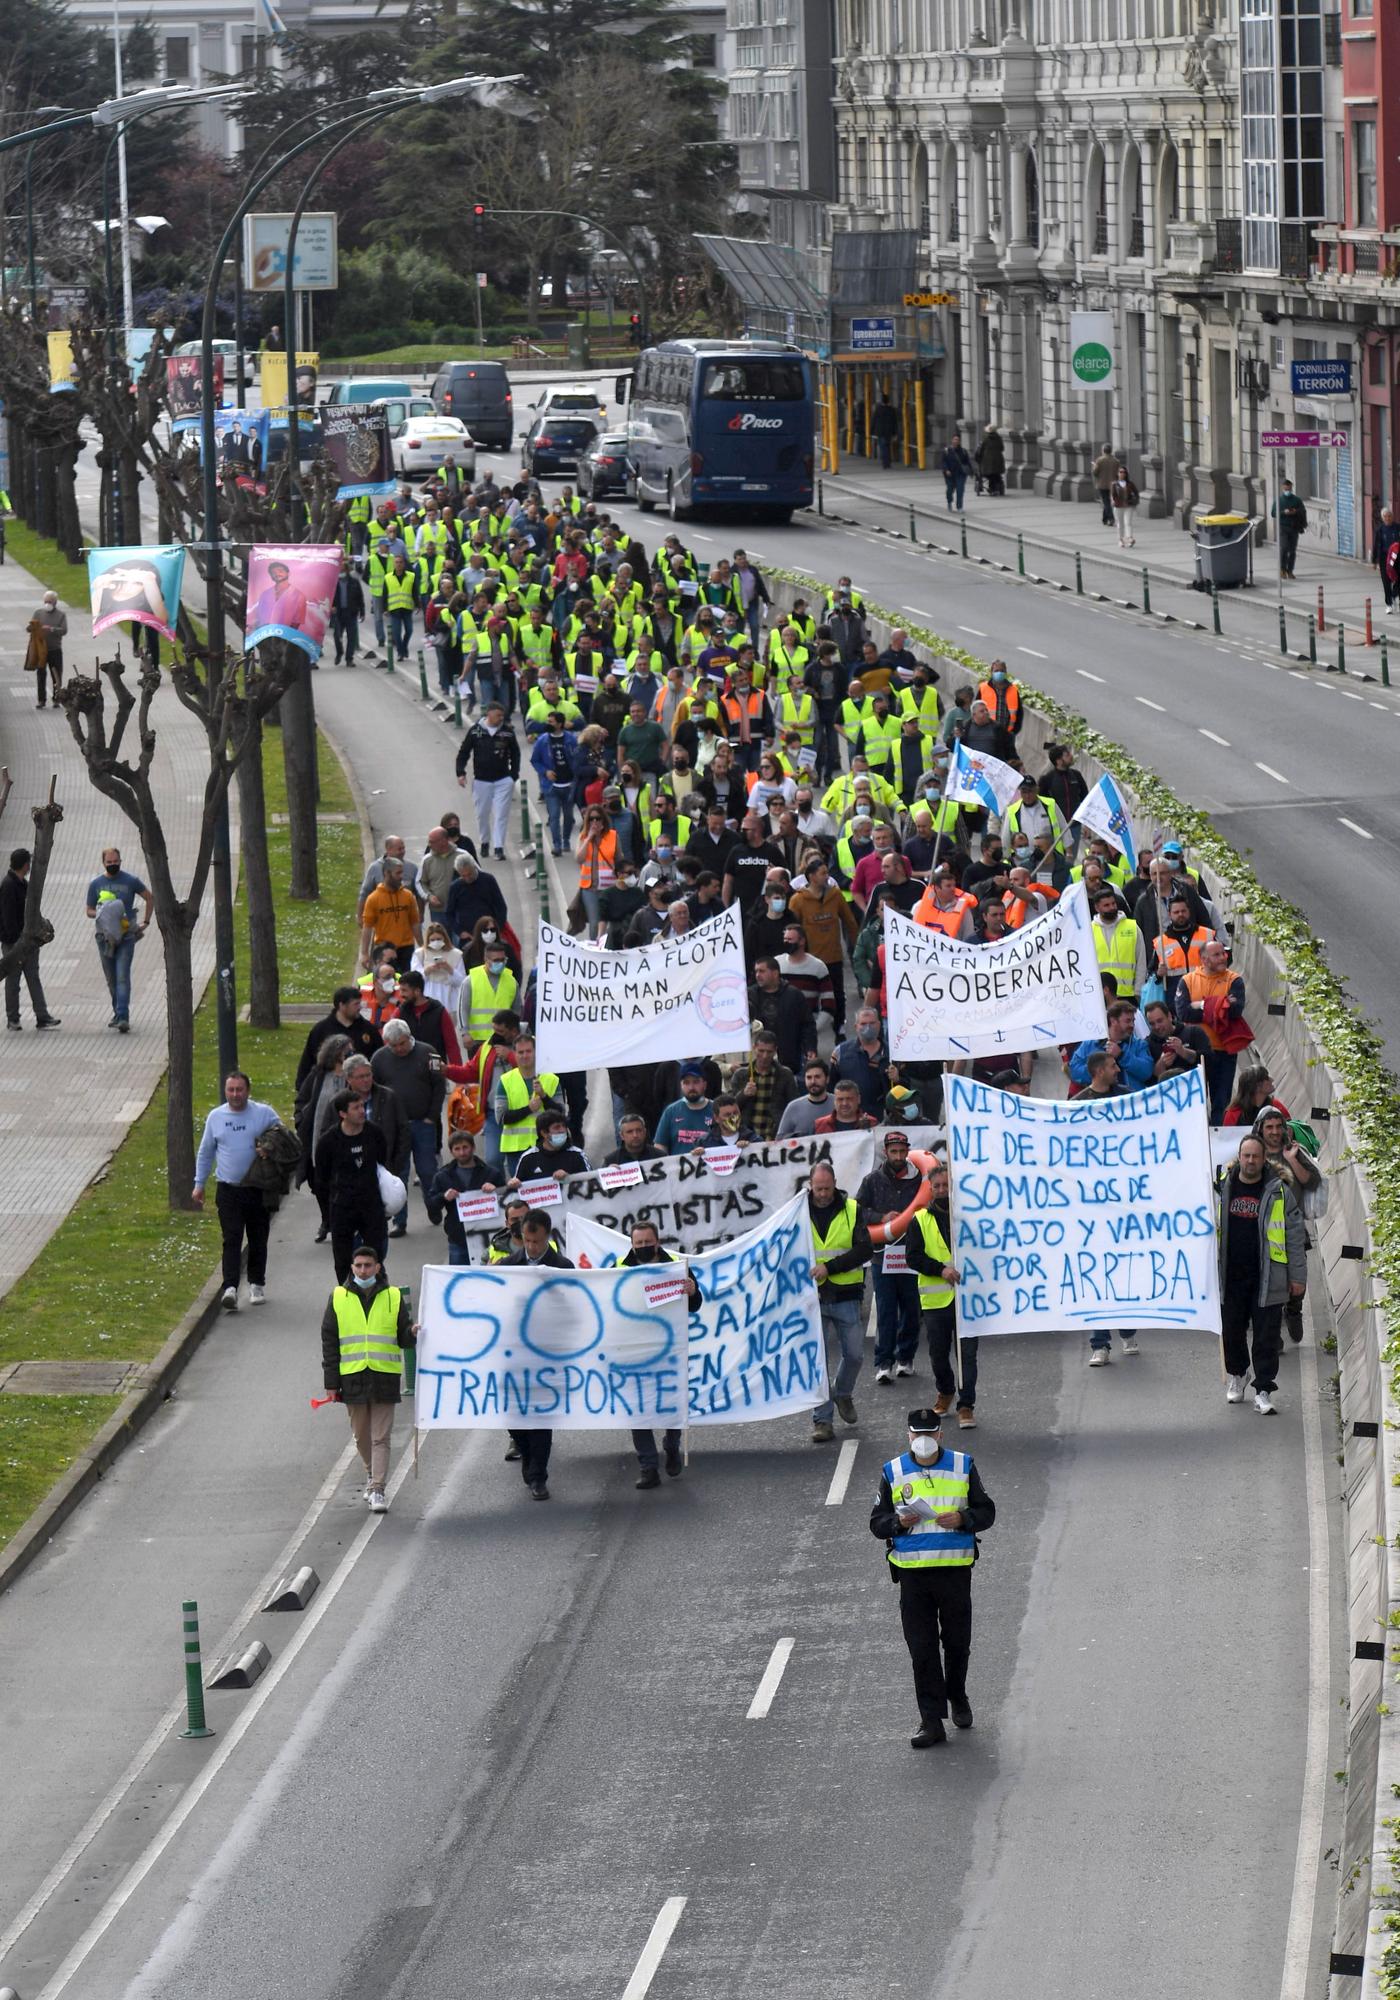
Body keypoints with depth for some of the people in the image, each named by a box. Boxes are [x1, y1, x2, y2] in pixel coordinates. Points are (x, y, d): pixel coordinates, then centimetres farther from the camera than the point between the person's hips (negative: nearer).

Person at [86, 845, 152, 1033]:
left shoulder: (131, 881, 1)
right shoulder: (96, 884, 6)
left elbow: (150, 898, 14)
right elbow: (89, 910, 10)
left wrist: (146, 922, 7)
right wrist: (101, 914, -12)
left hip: (126, 935, -3)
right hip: (105, 936, 3)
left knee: (122, 976, -14)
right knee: (111, 978, 10)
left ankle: (123, 1017, -20)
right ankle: (118, 1012, 24)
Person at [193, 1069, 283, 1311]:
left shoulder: (264, 1114, -1)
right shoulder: (215, 1117, 5)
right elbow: (205, 1153, 15)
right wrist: (199, 1184, 14)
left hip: (258, 1189, 0)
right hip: (228, 1190, 0)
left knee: (258, 1241, 10)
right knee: (231, 1241, -11)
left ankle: (256, 1284, 26)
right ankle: (230, 1289, -19)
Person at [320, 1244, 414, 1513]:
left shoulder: (393, 1297, 4)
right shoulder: (338, 1298, 5)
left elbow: (403, 1338, 10)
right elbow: (329, 1342, 7)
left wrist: (413, 1333, -15)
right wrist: (331, 1382, 3)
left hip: (384, 1377, -2)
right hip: (352, 1377, 2)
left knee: (381, 1437, -6)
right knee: (361, 1436, 11)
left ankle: (377, 1490, -7)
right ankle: (372, 1475, 32)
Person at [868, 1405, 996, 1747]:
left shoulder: (962, 1467, 6)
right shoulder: (893, 1473, 7)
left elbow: (986, 1512, 8)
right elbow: (877, 1522, 8)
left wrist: (962, 1519, -13)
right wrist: (898, 1522, -14)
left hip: (955, 1568, 0)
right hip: (912, 1571, 0)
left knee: (957, 1642, 9)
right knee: (921, 1648, -3)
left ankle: (957, 1697, 35)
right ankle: (931, 1721, -3)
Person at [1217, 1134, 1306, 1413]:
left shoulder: (1280, 1193, -1)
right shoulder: (1222, 1188, 5)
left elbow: (1295, 1237, 2)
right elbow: (1209, 1229, 16)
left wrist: (1298, 1276, 0)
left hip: (1267, 1279, -3)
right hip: (1230, 1276, 3)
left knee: (1266, 1337, -3)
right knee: (1232, 1332, 13)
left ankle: (1264, 1392, 1)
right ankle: (1236, 1375, 36)